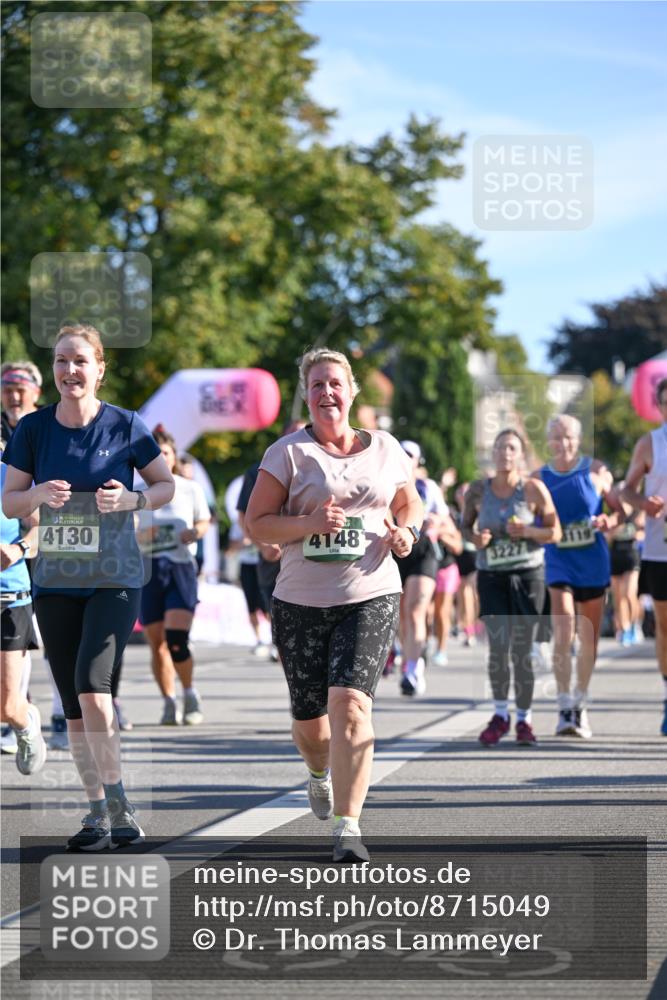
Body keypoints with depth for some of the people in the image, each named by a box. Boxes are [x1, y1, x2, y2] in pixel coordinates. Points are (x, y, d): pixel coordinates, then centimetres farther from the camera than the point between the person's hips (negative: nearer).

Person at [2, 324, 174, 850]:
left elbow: (167, 485, 5)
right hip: (55, 583, 4)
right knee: (74, 706, 6)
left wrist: (131, 499, -15)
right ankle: (100, 810, 16)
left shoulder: (125, 425, -6)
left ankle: (118, 804, -9)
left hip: (115, 579, -4)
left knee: (92, 687, -20)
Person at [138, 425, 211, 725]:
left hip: (182, 568, -1)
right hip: (148, 569, 1)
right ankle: (169, 702, 14)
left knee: (176, 639, -15)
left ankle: (190, 695, 6)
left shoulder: (190, 489, 5)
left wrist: (195, 533, -8)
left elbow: (204, 522, 14)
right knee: (157, 644, 2)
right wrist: (142, 537, -16)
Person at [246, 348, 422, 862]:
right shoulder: (288, 453, 1)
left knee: (350, 703, -20)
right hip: (302, 602, 0)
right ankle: (320, 773, 46)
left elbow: (410, 502, 25)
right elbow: (256, 524, -1)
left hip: (371, 595, 0)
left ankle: (348, 827, -17)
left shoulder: (385, 448, 9)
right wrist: (309, 523, -17)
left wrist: (406, 530, 3)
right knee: (310, 720, 8)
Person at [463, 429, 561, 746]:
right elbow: (466, 525, 14)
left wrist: (527, 531, -18)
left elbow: (555, 532, -1)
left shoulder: (533, 489, -5)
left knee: (522, 651, 0)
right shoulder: (477, 490, 0)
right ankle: (500, 714, 9)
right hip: (491, 575, 1)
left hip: (528, 575, -1)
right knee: (497, 646, -9)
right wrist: (474, 538, -8)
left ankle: (524, 719, 13)